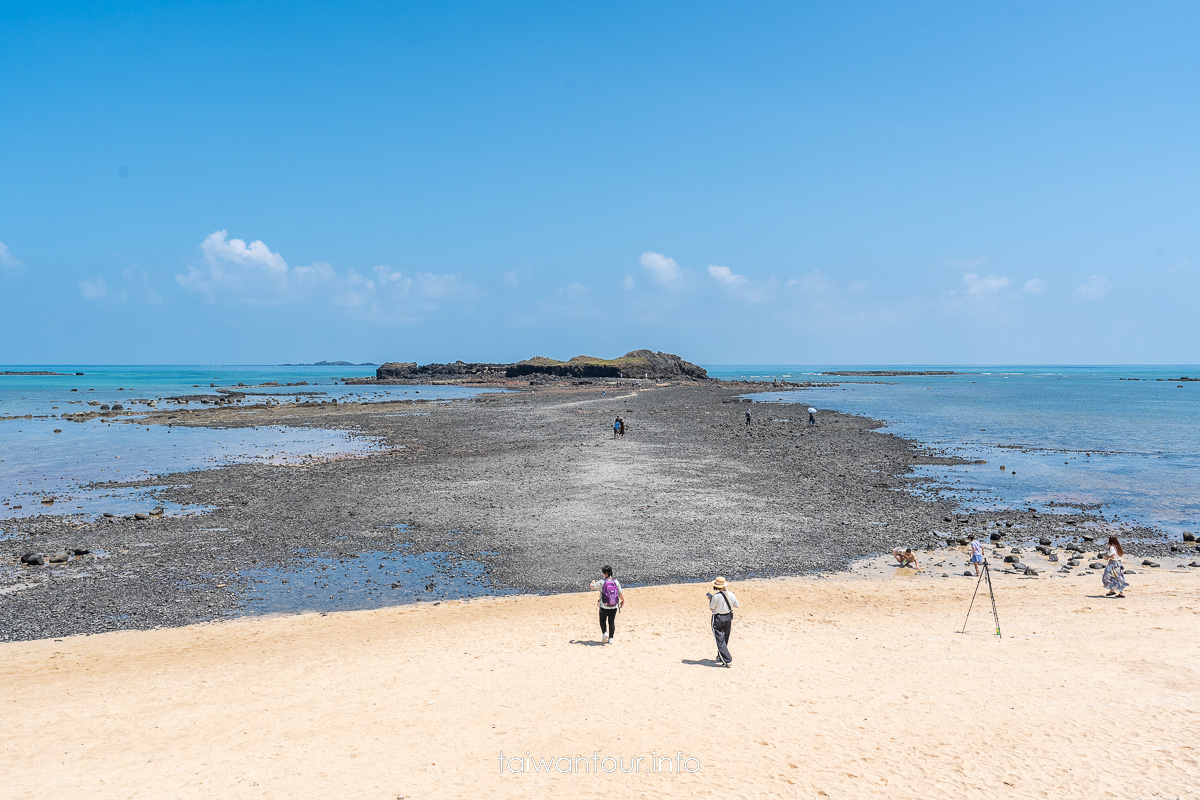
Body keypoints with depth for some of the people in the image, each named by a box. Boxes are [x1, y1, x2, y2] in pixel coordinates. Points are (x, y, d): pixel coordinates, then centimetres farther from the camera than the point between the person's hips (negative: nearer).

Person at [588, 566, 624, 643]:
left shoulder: (602, 582, -14)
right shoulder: (616, 582, -5)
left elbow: (592, 586, -1)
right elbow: (620, 594, -1)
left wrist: (593, 582, 22)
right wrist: (623, 601, 16)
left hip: (604, 606, -3)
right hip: (614, 606, 3)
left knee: (603, 620, 17)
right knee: (611, 621, 14)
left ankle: (605, 633, -4)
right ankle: (611, 638, 13)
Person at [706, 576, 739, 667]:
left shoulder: (716, 596, -22)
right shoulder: (731, 594, -6)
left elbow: (711, 609, -12)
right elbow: (736, 606, 6)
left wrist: (710, 599, 4)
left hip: (718, 619, -6)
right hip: (728, 617, 6)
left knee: (720, 641, -1)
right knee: (725, 640, 21)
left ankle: (728, 661, -9)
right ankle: (720, 657, 35)